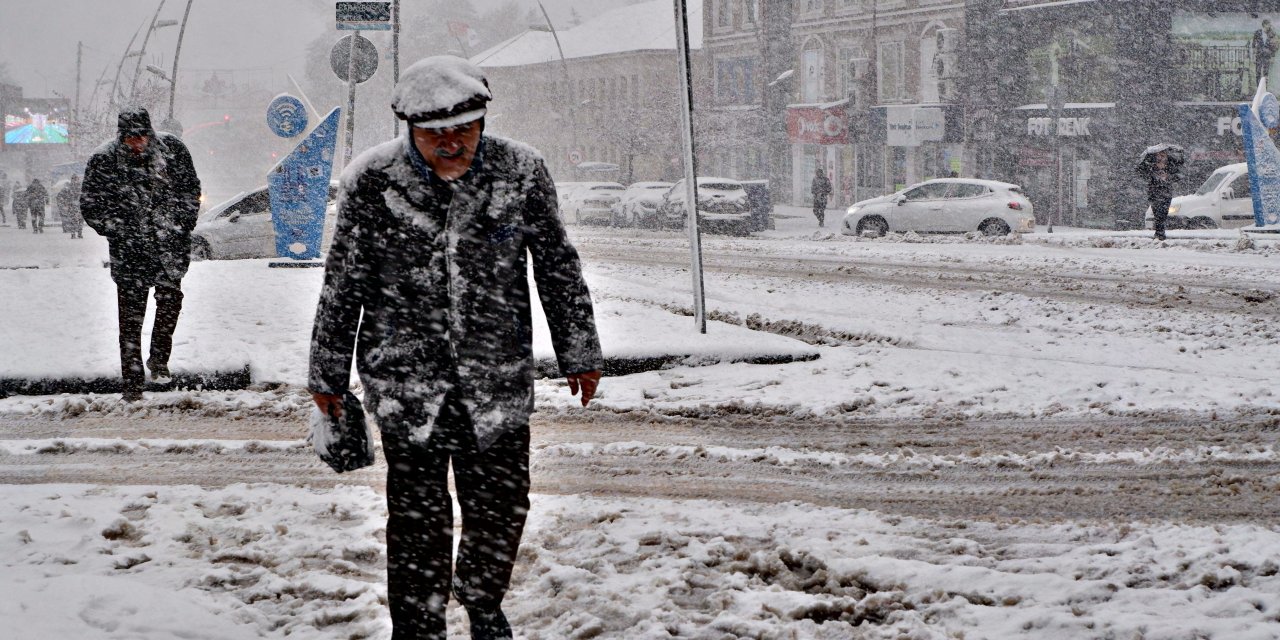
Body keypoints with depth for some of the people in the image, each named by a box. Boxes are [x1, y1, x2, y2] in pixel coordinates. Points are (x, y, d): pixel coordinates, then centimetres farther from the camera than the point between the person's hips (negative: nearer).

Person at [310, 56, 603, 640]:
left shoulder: (520, 173, -5)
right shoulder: (373, 182, -8)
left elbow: (557, 266, 7)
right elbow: (342, 284, 1)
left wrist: (579, 351, 12)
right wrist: (328, 373, 7)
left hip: (498, 374, 2)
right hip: (403, 374, -2)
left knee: (502, 503, 8)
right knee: (417, 510, -1)